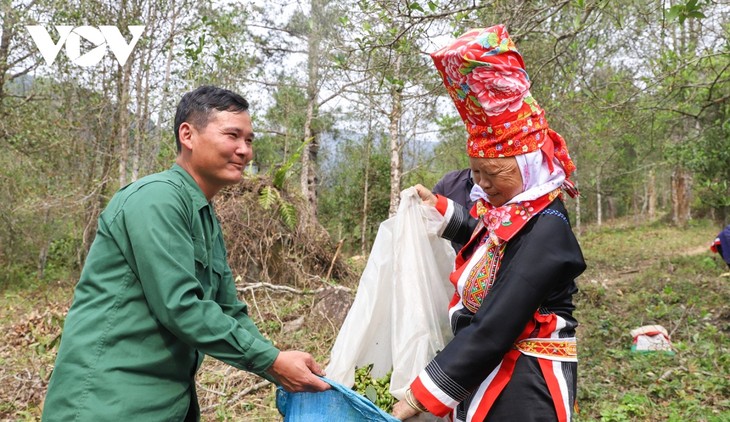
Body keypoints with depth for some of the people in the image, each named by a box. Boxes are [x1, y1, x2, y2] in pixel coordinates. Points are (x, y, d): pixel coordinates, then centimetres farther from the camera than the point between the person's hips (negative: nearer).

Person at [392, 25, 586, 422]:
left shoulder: (545, 231, -24)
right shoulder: (509, 214, 3)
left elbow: (494, 328, -27)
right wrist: (440, 208, 20)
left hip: (522, 389, -8)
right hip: (484, 374, 8)